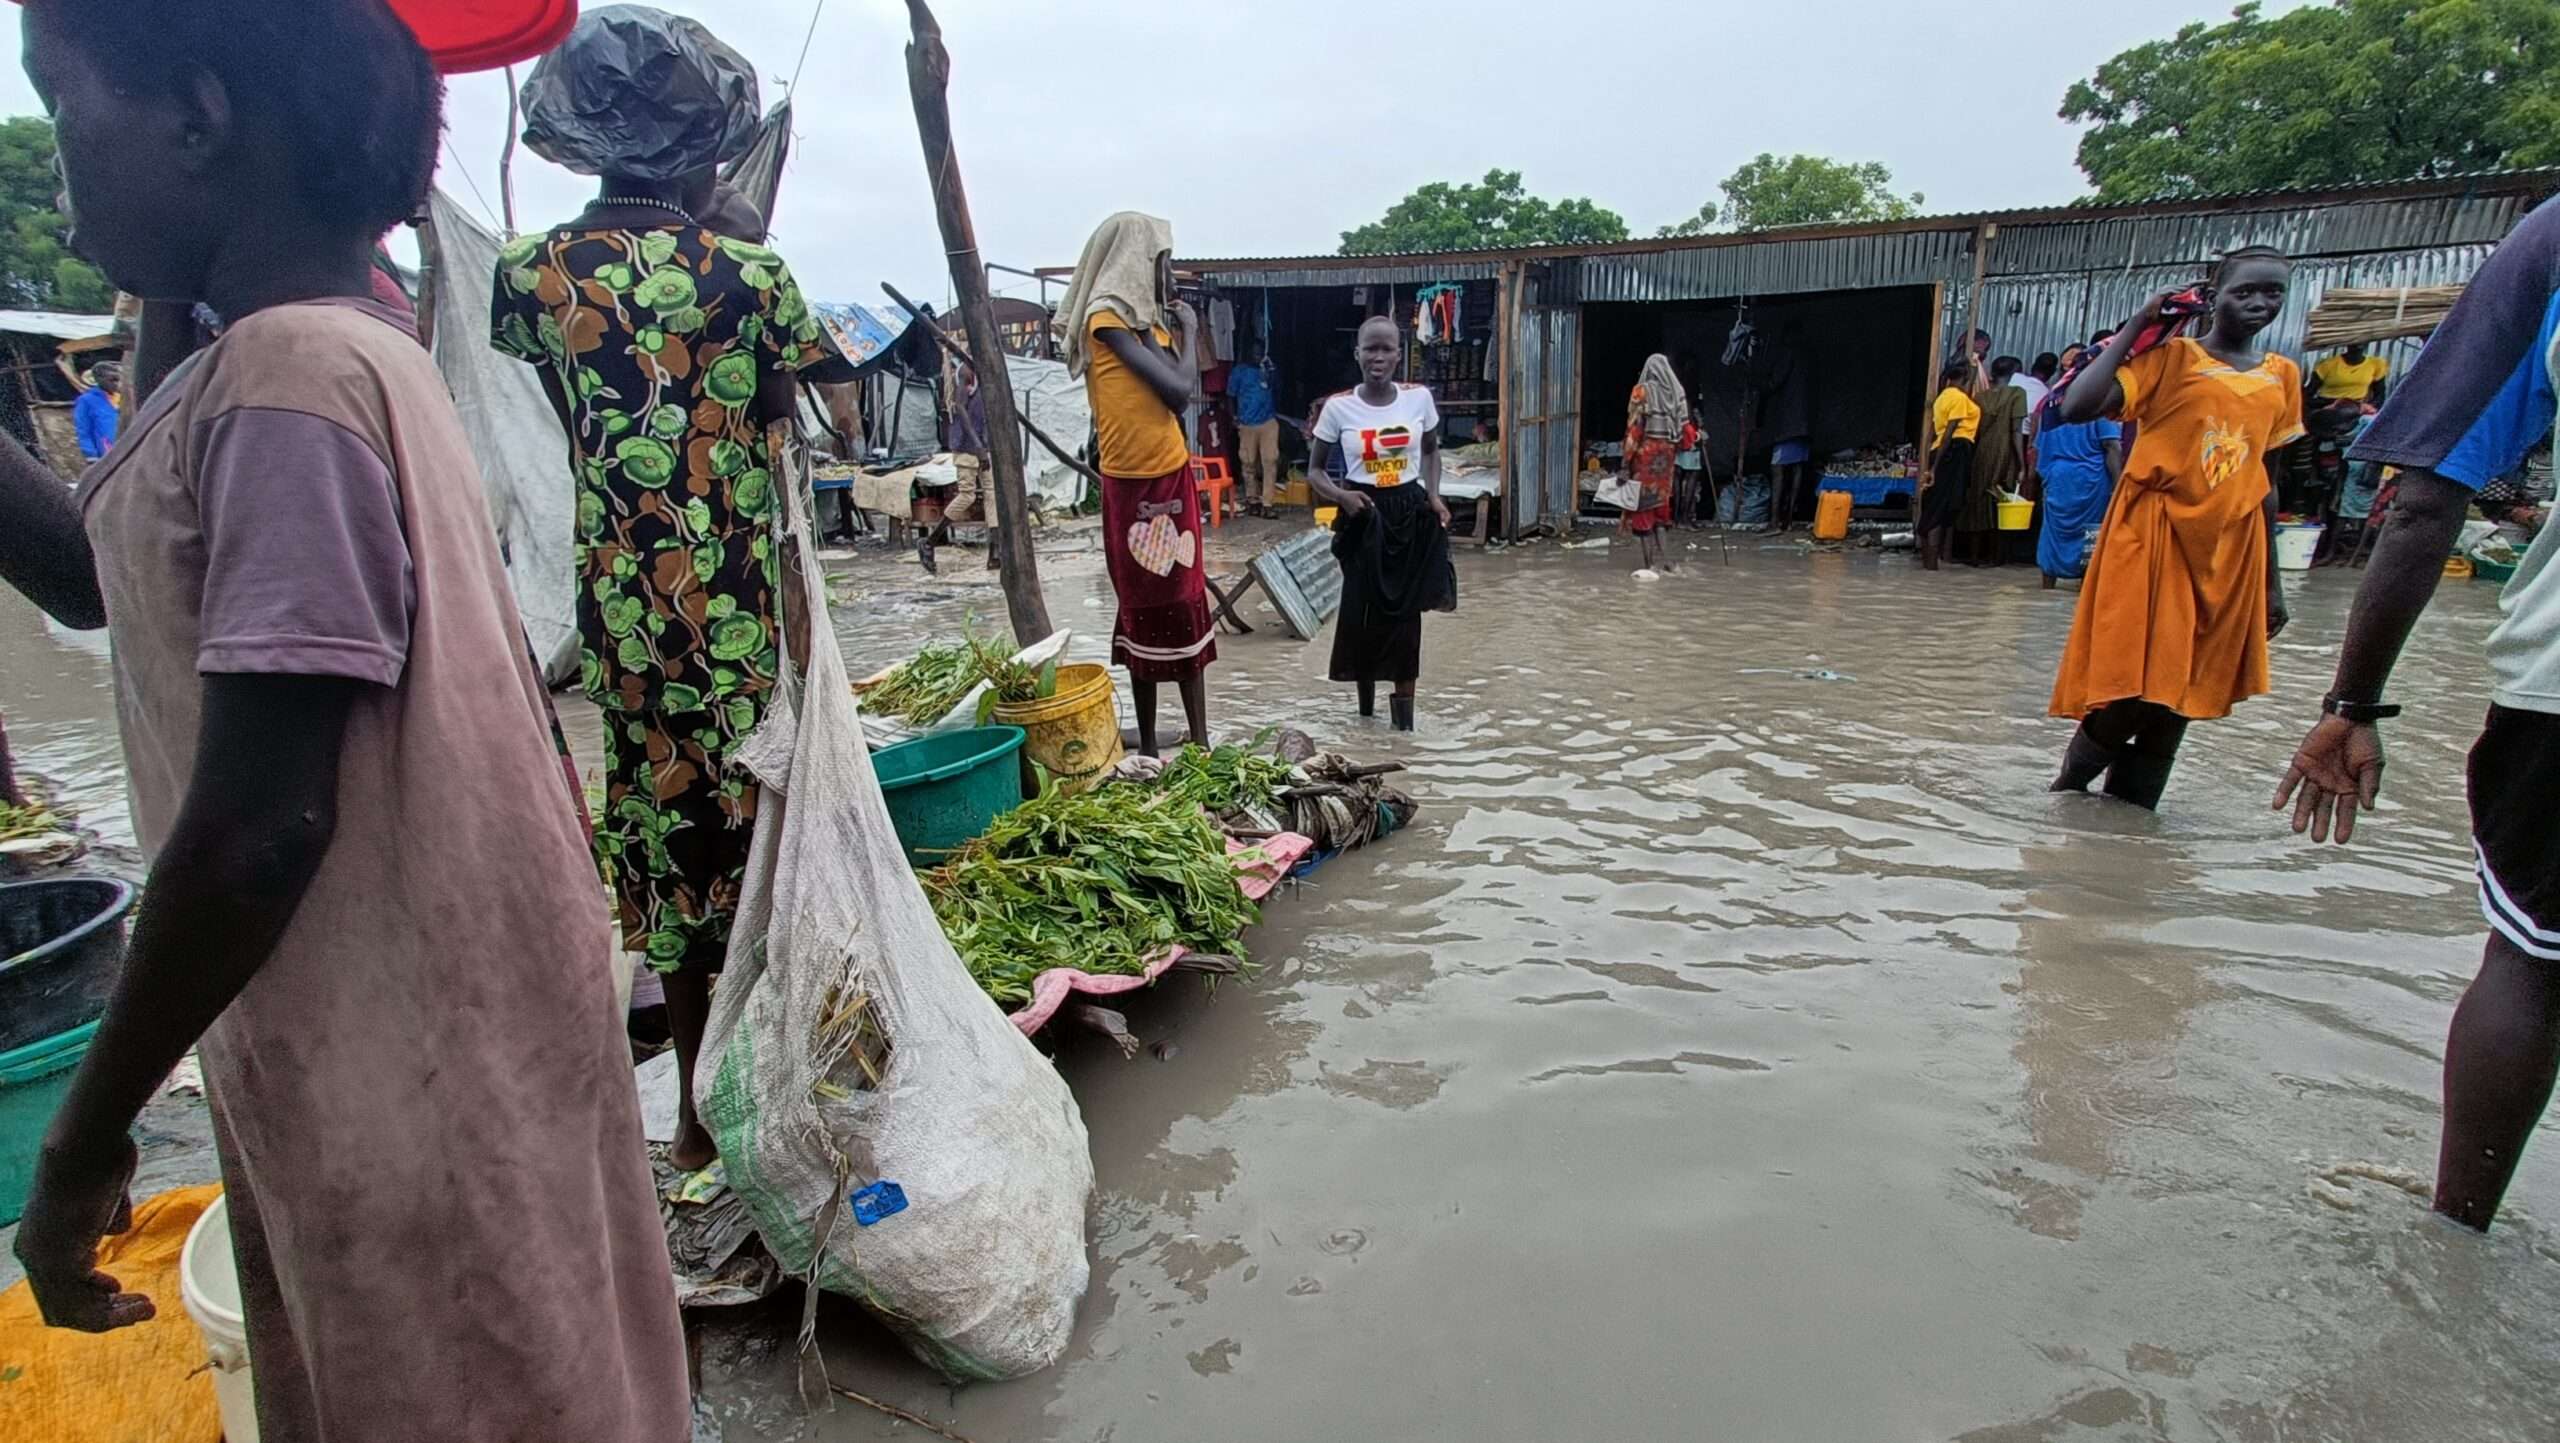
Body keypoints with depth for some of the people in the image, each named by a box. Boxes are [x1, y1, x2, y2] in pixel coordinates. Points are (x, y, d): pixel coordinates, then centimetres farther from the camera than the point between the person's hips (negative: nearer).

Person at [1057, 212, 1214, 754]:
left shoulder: (1147, 318, 12)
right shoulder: (1107, 318, -13)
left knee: (1187, 606, 9)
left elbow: (1184, 396, 14)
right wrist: (1187, 331, -3)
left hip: (1172, 478, 8)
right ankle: (1148, 746, 7)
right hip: (1135, 486, -8)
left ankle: (1199, 741, 16)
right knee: (1149, 612, -2)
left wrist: (1177, 330, 9)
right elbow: (1180, 388, -19)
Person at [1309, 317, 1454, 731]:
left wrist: (1433, 495, 1)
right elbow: (1315, 470, 2)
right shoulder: (1339, 406, -7)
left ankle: (1403, 698, 13)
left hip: (1409, 512, 1)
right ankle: (1366, 700, 22)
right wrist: (1341, 495, -18)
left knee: (1405, 609, 1)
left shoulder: (1419, 398, -2)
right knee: (1362, 607, 3)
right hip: (1363, 516, -1)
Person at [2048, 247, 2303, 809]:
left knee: (2186, 688, 7)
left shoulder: (2282, 376, 12)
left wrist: (2272, 581, 16)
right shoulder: (2171, 356, -3)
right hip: (2154, 536, -5)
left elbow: (2265, 483, 17)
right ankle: (2071, 781, 17)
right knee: (2135, 684, -8)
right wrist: (2136, 327, -14)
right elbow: (2077, 408, -20)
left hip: (2231, 548, 5)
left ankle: (2129, 801, 19)